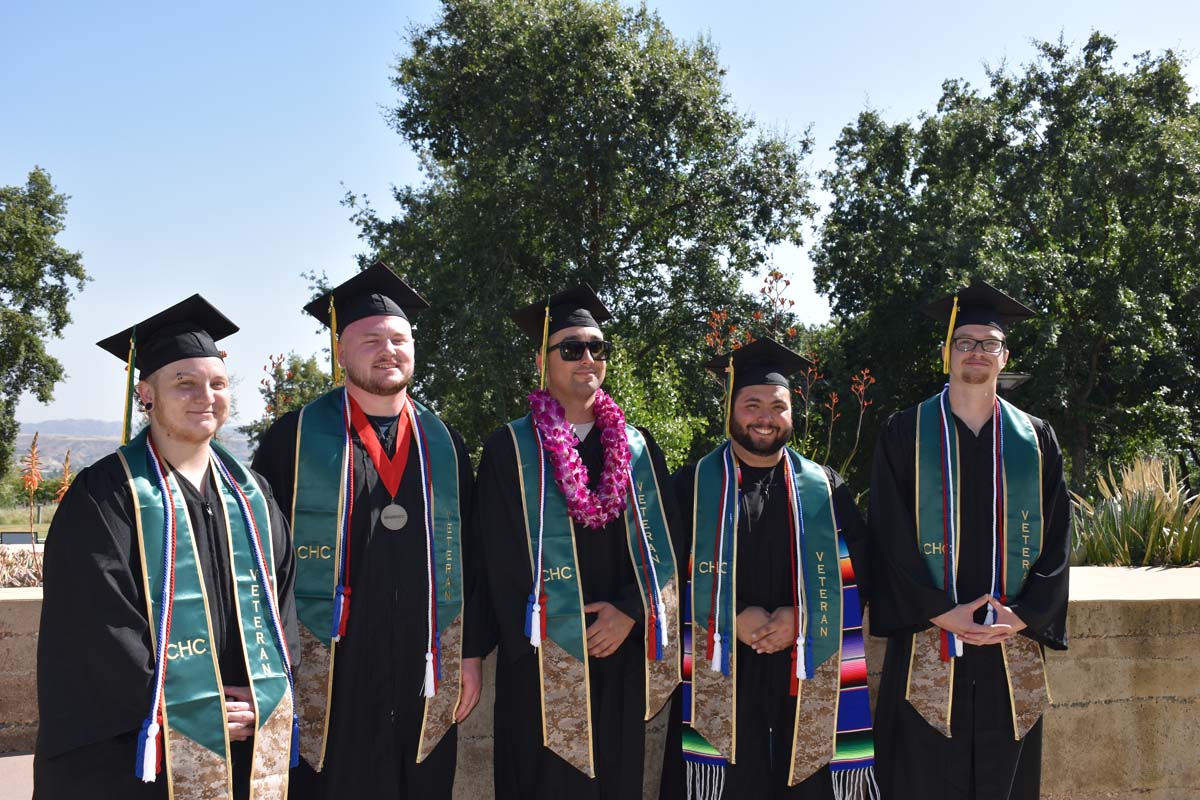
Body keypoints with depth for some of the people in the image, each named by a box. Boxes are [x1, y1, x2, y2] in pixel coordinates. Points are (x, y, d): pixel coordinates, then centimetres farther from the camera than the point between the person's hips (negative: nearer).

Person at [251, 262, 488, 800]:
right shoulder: (294, 438, -1)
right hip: (327, 673, -3)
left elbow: (468, 552, 9)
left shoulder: (442, 444, 9)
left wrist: (472, 652, 6)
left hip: (425, 672, 3)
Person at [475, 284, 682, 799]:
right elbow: (501, 559, -4)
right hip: (545, 663, -3)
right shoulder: (510, 449, -1)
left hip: (622, 655, 4)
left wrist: (630, 611, -9)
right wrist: (531, 645, -8)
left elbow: (665, 540, 5)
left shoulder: (638, 448, 10)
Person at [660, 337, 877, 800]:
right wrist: (734, 618, -11)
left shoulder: (824, 488, 11)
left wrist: (801, 617, -10)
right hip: (719, 678, -1)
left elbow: (856, 572, 5)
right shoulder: (693, 486, 5)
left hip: (809, 680, 2)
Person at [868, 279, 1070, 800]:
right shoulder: (906, 434, 2)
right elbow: (889, 537, -4)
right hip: (927, 649, -2)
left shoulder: (1035, 440, 10)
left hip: (1012, 648, 3)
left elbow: (1056, 539, 6)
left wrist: (1025, 616, -7)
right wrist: (941, 613, -13)